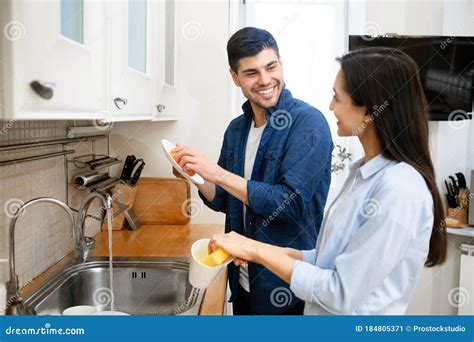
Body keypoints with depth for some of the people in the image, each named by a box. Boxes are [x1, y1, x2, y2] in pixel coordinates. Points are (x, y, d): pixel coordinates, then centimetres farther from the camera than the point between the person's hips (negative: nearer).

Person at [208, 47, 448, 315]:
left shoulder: (399, 188, -26)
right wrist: (274, 252, -5)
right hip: (323, 310, 8)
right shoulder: (364, 171, 2)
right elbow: (336, 257, 6)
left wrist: (258, 251, -20)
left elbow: (342, 293, -25)